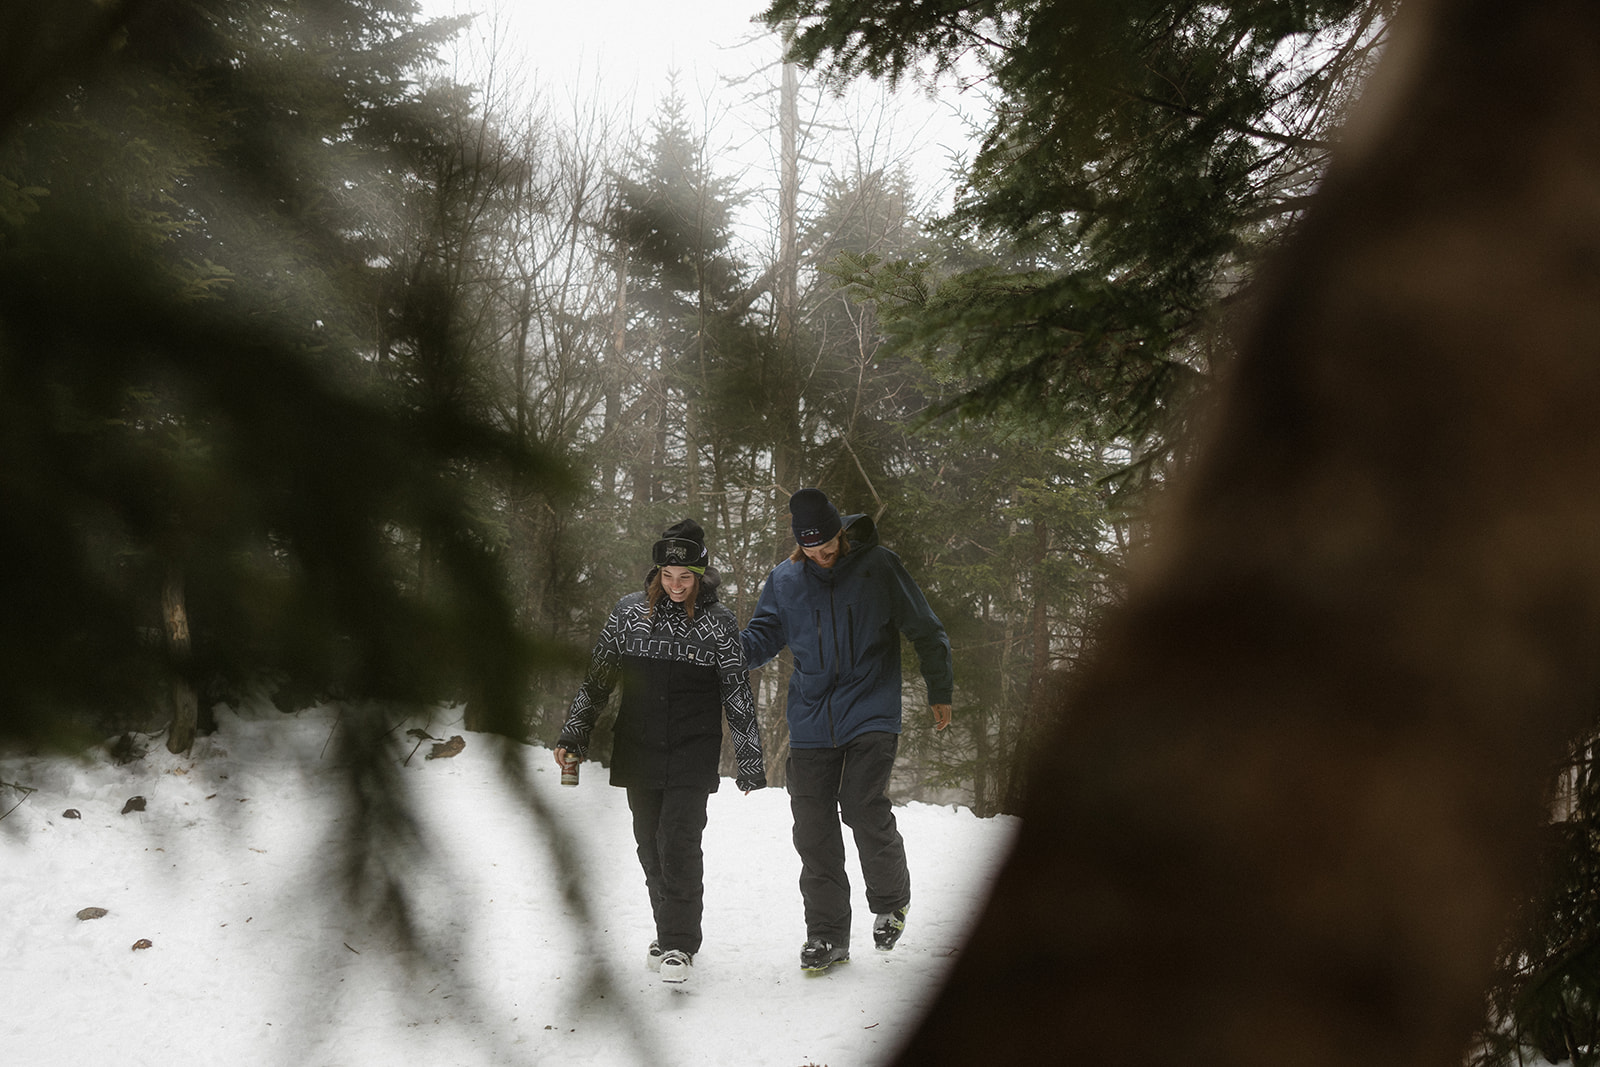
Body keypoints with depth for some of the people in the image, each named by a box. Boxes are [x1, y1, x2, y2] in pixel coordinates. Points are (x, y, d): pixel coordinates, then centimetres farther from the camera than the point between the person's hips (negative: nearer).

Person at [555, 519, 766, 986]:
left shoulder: (719, 623, -2)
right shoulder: (629, 611, 3)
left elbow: (739, 696, 3)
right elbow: (597, 678, 10)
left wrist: (750, 760, 2)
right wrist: (574, 733, 4)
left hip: (693, 755, -3)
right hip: (639, 751, 3)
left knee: (679, 841, -12)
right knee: (650, 844, 8)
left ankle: (679, 945, -3)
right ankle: (670, 930, 25)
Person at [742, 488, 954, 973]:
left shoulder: (878, 566, -2)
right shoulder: (784, 581, 7)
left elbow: (926, 631, 7)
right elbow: (762, 636, 14)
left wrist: (940, 693, 10)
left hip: (871, 714, -3)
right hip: (811, 723, 3)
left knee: (865, 810, -16)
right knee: (813, 827, 1)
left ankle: (891, 901, 12)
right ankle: (827, 934, 14)